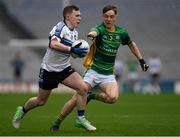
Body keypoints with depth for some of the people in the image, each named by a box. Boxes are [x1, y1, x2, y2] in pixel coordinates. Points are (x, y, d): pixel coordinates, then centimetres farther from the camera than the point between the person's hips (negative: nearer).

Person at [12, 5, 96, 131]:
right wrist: (72, 49, -36)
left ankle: (81, 118, -4)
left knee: (83, 87, -16)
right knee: (41, 101, 8)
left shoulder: (75, 32, 8)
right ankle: (22, 110, 37)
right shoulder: (60, 27, -17)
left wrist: (79, 52, 0)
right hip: (49, 69, -6)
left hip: (65, 69, 6)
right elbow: (54, 44, -34)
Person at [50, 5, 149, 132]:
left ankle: (92, 96, 4)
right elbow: (94, 32, -38)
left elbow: (132, 45, 24)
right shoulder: (100, 29, -11)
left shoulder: (121, 32, 4)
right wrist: (92, 34, -62)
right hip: (93, 71, -3)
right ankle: (57, 123, 8)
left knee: (113, 97, -26)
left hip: (108, 75, 3)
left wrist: (141, 60, 20)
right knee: (76, 98, -12)